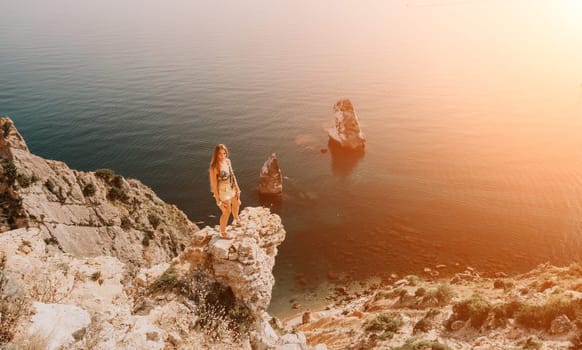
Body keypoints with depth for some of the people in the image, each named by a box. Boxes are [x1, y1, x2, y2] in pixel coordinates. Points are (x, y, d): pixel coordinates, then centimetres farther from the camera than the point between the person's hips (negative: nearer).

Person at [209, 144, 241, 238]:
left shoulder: (227, 161, -9)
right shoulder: (214, 167, -29)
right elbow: (213, 184, -23)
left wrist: (237, 188, 12)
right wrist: (218, 200, -20)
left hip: (232, 188, 7)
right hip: (223, 191, -7)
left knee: (236, 204, 30)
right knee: (227, 212, 8)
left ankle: (236, 219, 63)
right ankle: (223, 232, 32)